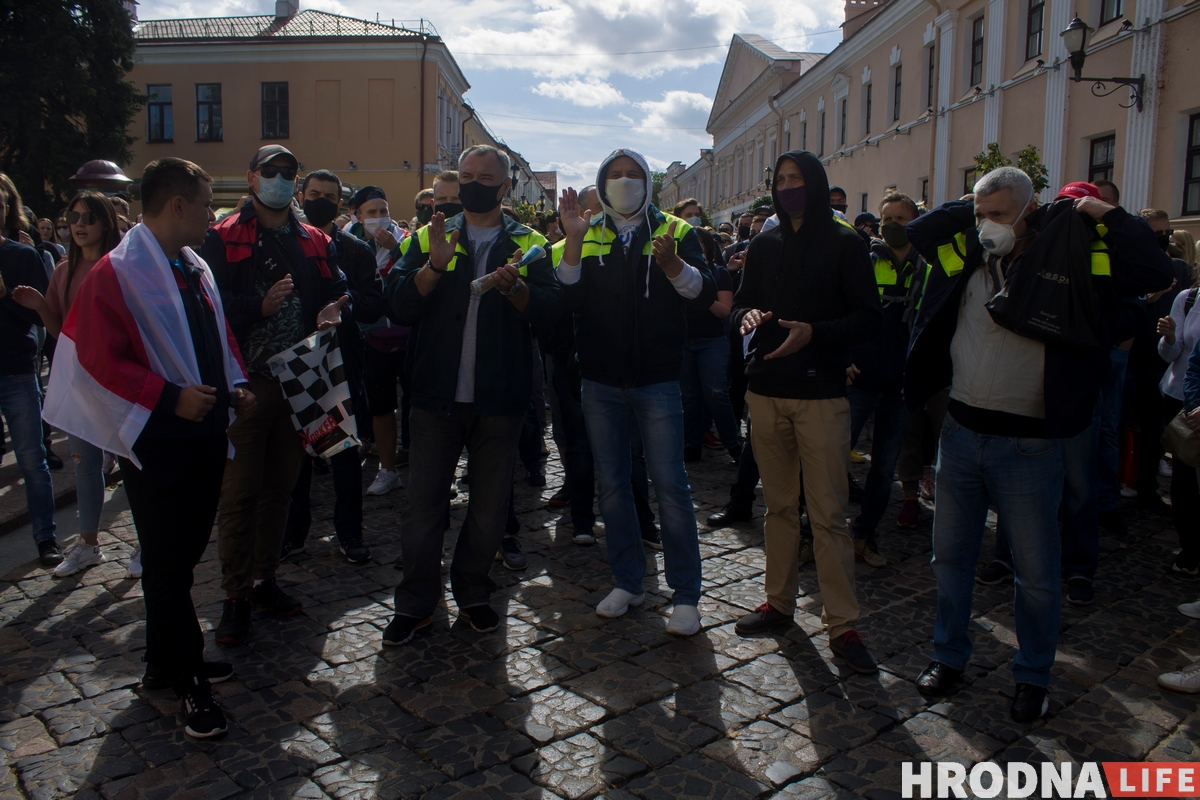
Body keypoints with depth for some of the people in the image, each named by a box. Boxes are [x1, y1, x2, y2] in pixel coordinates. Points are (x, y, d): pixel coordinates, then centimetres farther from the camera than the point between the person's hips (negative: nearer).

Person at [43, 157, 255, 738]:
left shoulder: (195, 268, 12)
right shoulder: (117, 273, -13)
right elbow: (100, 361, -16)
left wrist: (235, 384, 6)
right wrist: (169, 398, -22)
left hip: (205, 433, 8)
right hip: (156, 443, -8)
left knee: (183, 555, 17)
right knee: (168, 564, 3)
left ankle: (168, 662, 33)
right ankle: (190, 681, 16)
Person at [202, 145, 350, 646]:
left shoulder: (315, 242, 14)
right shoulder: (222, 239, 1)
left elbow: (340, 292, 11)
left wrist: (334, 312, -11)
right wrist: (260, 307, -22)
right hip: (245, 382, -4)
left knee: (280, 487, 13)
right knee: (240, 491, -2)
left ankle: (264, 579, 27)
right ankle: (235, 593, 10)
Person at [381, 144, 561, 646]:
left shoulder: (528, 244, 7)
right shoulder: (430, 237, 8)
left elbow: (549, 311, -6)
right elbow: (397, 306, -4)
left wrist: (515, 288, -24)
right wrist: (435, 265, -18)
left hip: (499, 397, 0)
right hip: (437, 393, 0)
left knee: (490, 505, 10)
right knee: (423, 502, 4)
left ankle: (472, 593, 29)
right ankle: (415, 602, 19)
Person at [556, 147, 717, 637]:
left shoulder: (675, 232, 3)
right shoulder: (587, 237, 9)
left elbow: (706, 296, -11)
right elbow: (569, 300, -6)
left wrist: (672, 264, -29)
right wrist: (574, 241, -17)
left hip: (656, 380, -3)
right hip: (600, 381, 3)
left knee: (670, 485, -3)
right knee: (612, 483, 10)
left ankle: (685, 594, 8)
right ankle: (627, 582, 24)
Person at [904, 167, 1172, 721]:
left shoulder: (1066, 261, -6)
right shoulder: (964, 255, 6)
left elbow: (1155, 273, -10)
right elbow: (916, 230, 19)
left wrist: (1104, 214, -8)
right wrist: (972, 210, 9)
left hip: (1029, 444, -4)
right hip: (961, 431, 4)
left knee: (1036, 570, 8)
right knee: (951, 554, 14)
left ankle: (1033, 676, 26)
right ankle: (948, 656, 31)